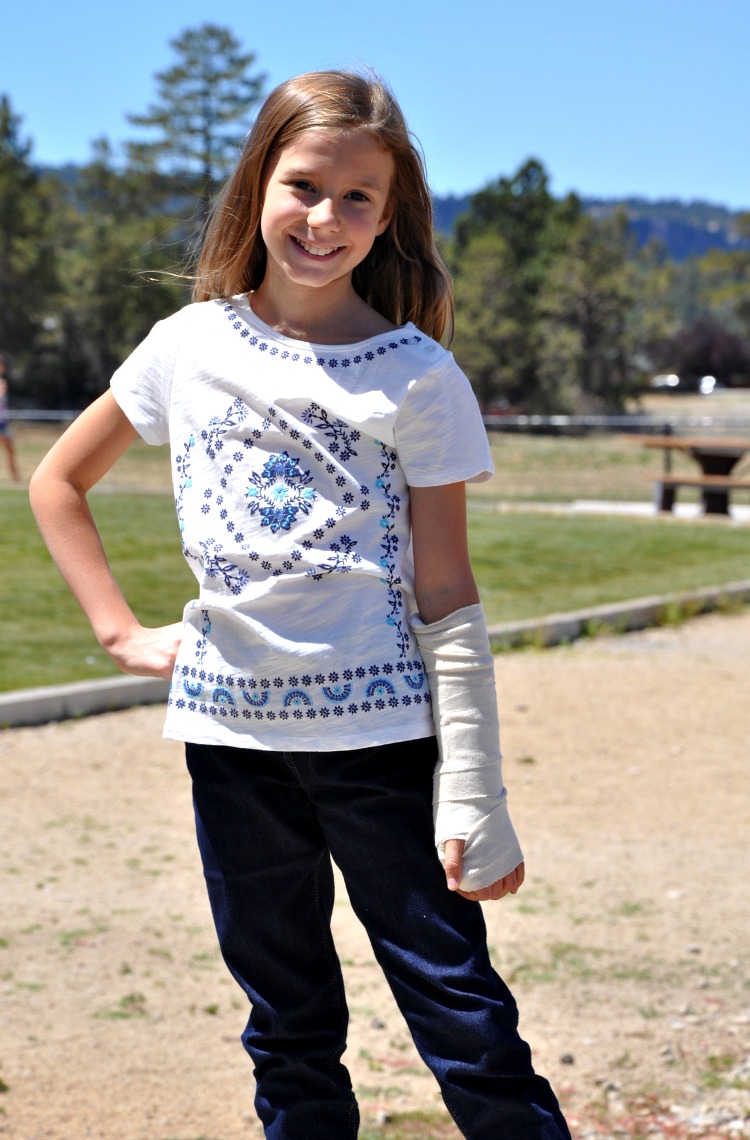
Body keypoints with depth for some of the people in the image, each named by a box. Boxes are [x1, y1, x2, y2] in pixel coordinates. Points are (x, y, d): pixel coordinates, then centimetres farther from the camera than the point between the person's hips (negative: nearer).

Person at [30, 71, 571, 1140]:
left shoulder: (418, 376, -5)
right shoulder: (188, 349, 3)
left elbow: (446, 599, -5)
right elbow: (58, 482, 17)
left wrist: (474, 797, -8)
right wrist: (123, 631, 7)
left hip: (381, 731, -3)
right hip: (232, 731, 3)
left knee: (464, 1022, -3)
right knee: (288, 1033, 15)